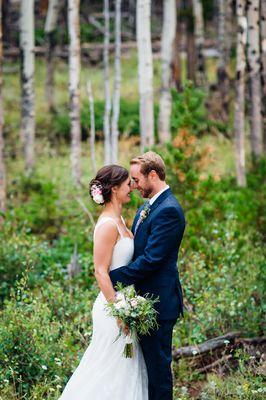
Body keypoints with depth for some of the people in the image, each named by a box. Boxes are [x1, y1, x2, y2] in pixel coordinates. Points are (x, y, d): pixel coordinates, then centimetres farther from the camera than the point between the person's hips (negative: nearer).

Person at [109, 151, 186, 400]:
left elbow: (150, 259, -22)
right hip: (144, 298, 10)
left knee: (157, 364, -1)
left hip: (158, 302, -10)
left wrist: (114, 277, -17)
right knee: (147, 361, 17)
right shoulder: (147, 208, 13)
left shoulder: (168, 211, -18)